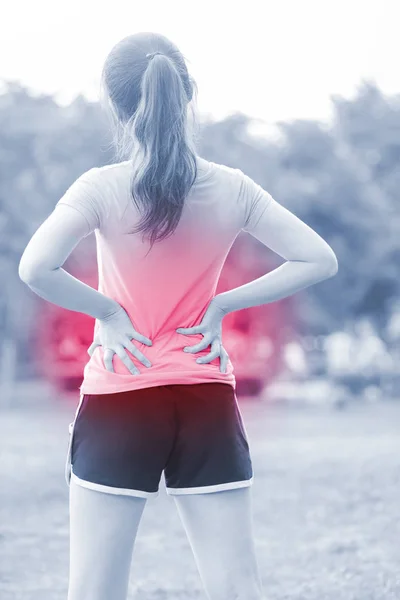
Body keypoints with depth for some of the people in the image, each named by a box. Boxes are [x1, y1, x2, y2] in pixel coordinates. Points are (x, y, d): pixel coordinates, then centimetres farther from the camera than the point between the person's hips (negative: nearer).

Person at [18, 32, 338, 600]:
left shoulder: (102, 189, -10)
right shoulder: (232, 189, -1)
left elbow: (35, 268, -24)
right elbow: (318, 260, 1)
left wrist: (107, 311, -9)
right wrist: (222, 305, 1)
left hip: (119, 405, -2)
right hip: (208, 407, 3)